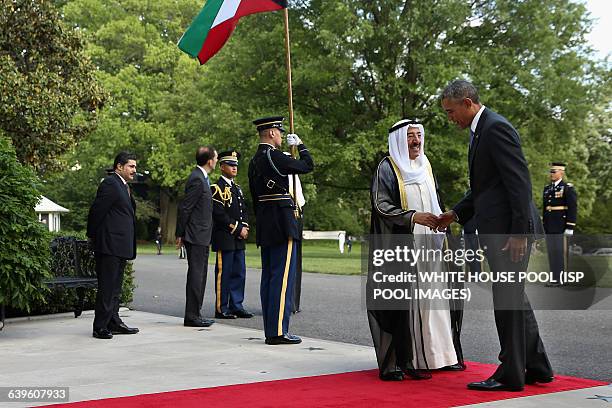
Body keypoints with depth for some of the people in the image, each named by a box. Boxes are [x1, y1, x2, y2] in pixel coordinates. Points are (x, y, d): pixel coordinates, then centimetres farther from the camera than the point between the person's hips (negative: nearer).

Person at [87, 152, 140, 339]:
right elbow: (96, 211, -14)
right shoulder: (110, 184, -13)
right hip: (110, 245, -10)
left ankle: (114, 323, 21)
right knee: (107, 287, -7)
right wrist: (92, 237, -5)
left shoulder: (124, 186, 18)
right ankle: (100, 327, -2)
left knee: (115, 287, 14)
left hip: (121, 246, 10)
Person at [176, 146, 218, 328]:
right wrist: (180, 234, -14)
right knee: (196, 274, -7)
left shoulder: (202, 178, 16)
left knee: (200, 275, 13)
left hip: (201, 237, 10)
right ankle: (191, 316, -2)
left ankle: (195, 314, 19)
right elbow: (184, 208, -17)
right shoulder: (197, 179, -16)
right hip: (196, 237, -10)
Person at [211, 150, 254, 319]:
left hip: (238, 239, 8)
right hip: (225, 238, -8)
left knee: (239, 272, 9)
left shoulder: (237, 188, 19)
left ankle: (236, 306, 15)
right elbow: (219, 214, -16)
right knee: (223, 273, -4)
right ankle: (221, 309, 1)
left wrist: (244, 227, 2)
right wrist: (237, 229, -14)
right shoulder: (217, 188, -8)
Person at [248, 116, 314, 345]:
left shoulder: (254, 161, 15)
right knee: (283, 277, -8)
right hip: (282, 221, -9)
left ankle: (270, 330, 13)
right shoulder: (274, 156, -13)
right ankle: (278, 331, -9)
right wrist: (300, 145, 11)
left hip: (265, 226, 9)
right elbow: (308, 165, -5)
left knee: (268, 277, 10)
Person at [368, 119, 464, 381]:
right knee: (407, 299, -8)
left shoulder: (425, 167, 16)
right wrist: (413, 217, -23)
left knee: (433, 295, 6)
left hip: (428, 242, 6)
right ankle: (410, 360, -4)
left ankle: (438, 353, 14)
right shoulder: (387, 168, -4)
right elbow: (381, 206, -13)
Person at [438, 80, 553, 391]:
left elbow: (519, 181, -19)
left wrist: (519, 231, -22)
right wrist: (456, 213, 15)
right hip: (499, 230, 11)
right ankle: (537, 368, 25)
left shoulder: (496, 127, -13)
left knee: (508, 301, -3)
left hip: (511, 230, -11)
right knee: (515, 299, 16)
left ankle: (510, 375, 6)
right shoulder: (480, 131, 18)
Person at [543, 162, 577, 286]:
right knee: (551, 251, 6)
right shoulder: (547, 188, 13)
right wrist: (544, 226, 14)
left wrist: (570, 228, -18)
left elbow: (573, 209, -12)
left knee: (561, 251, -7)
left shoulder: (568, 188, -8)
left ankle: (563, 279, -2)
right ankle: (555, 279, 11)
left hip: (562, 226, -7)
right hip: (550, 227, 7)